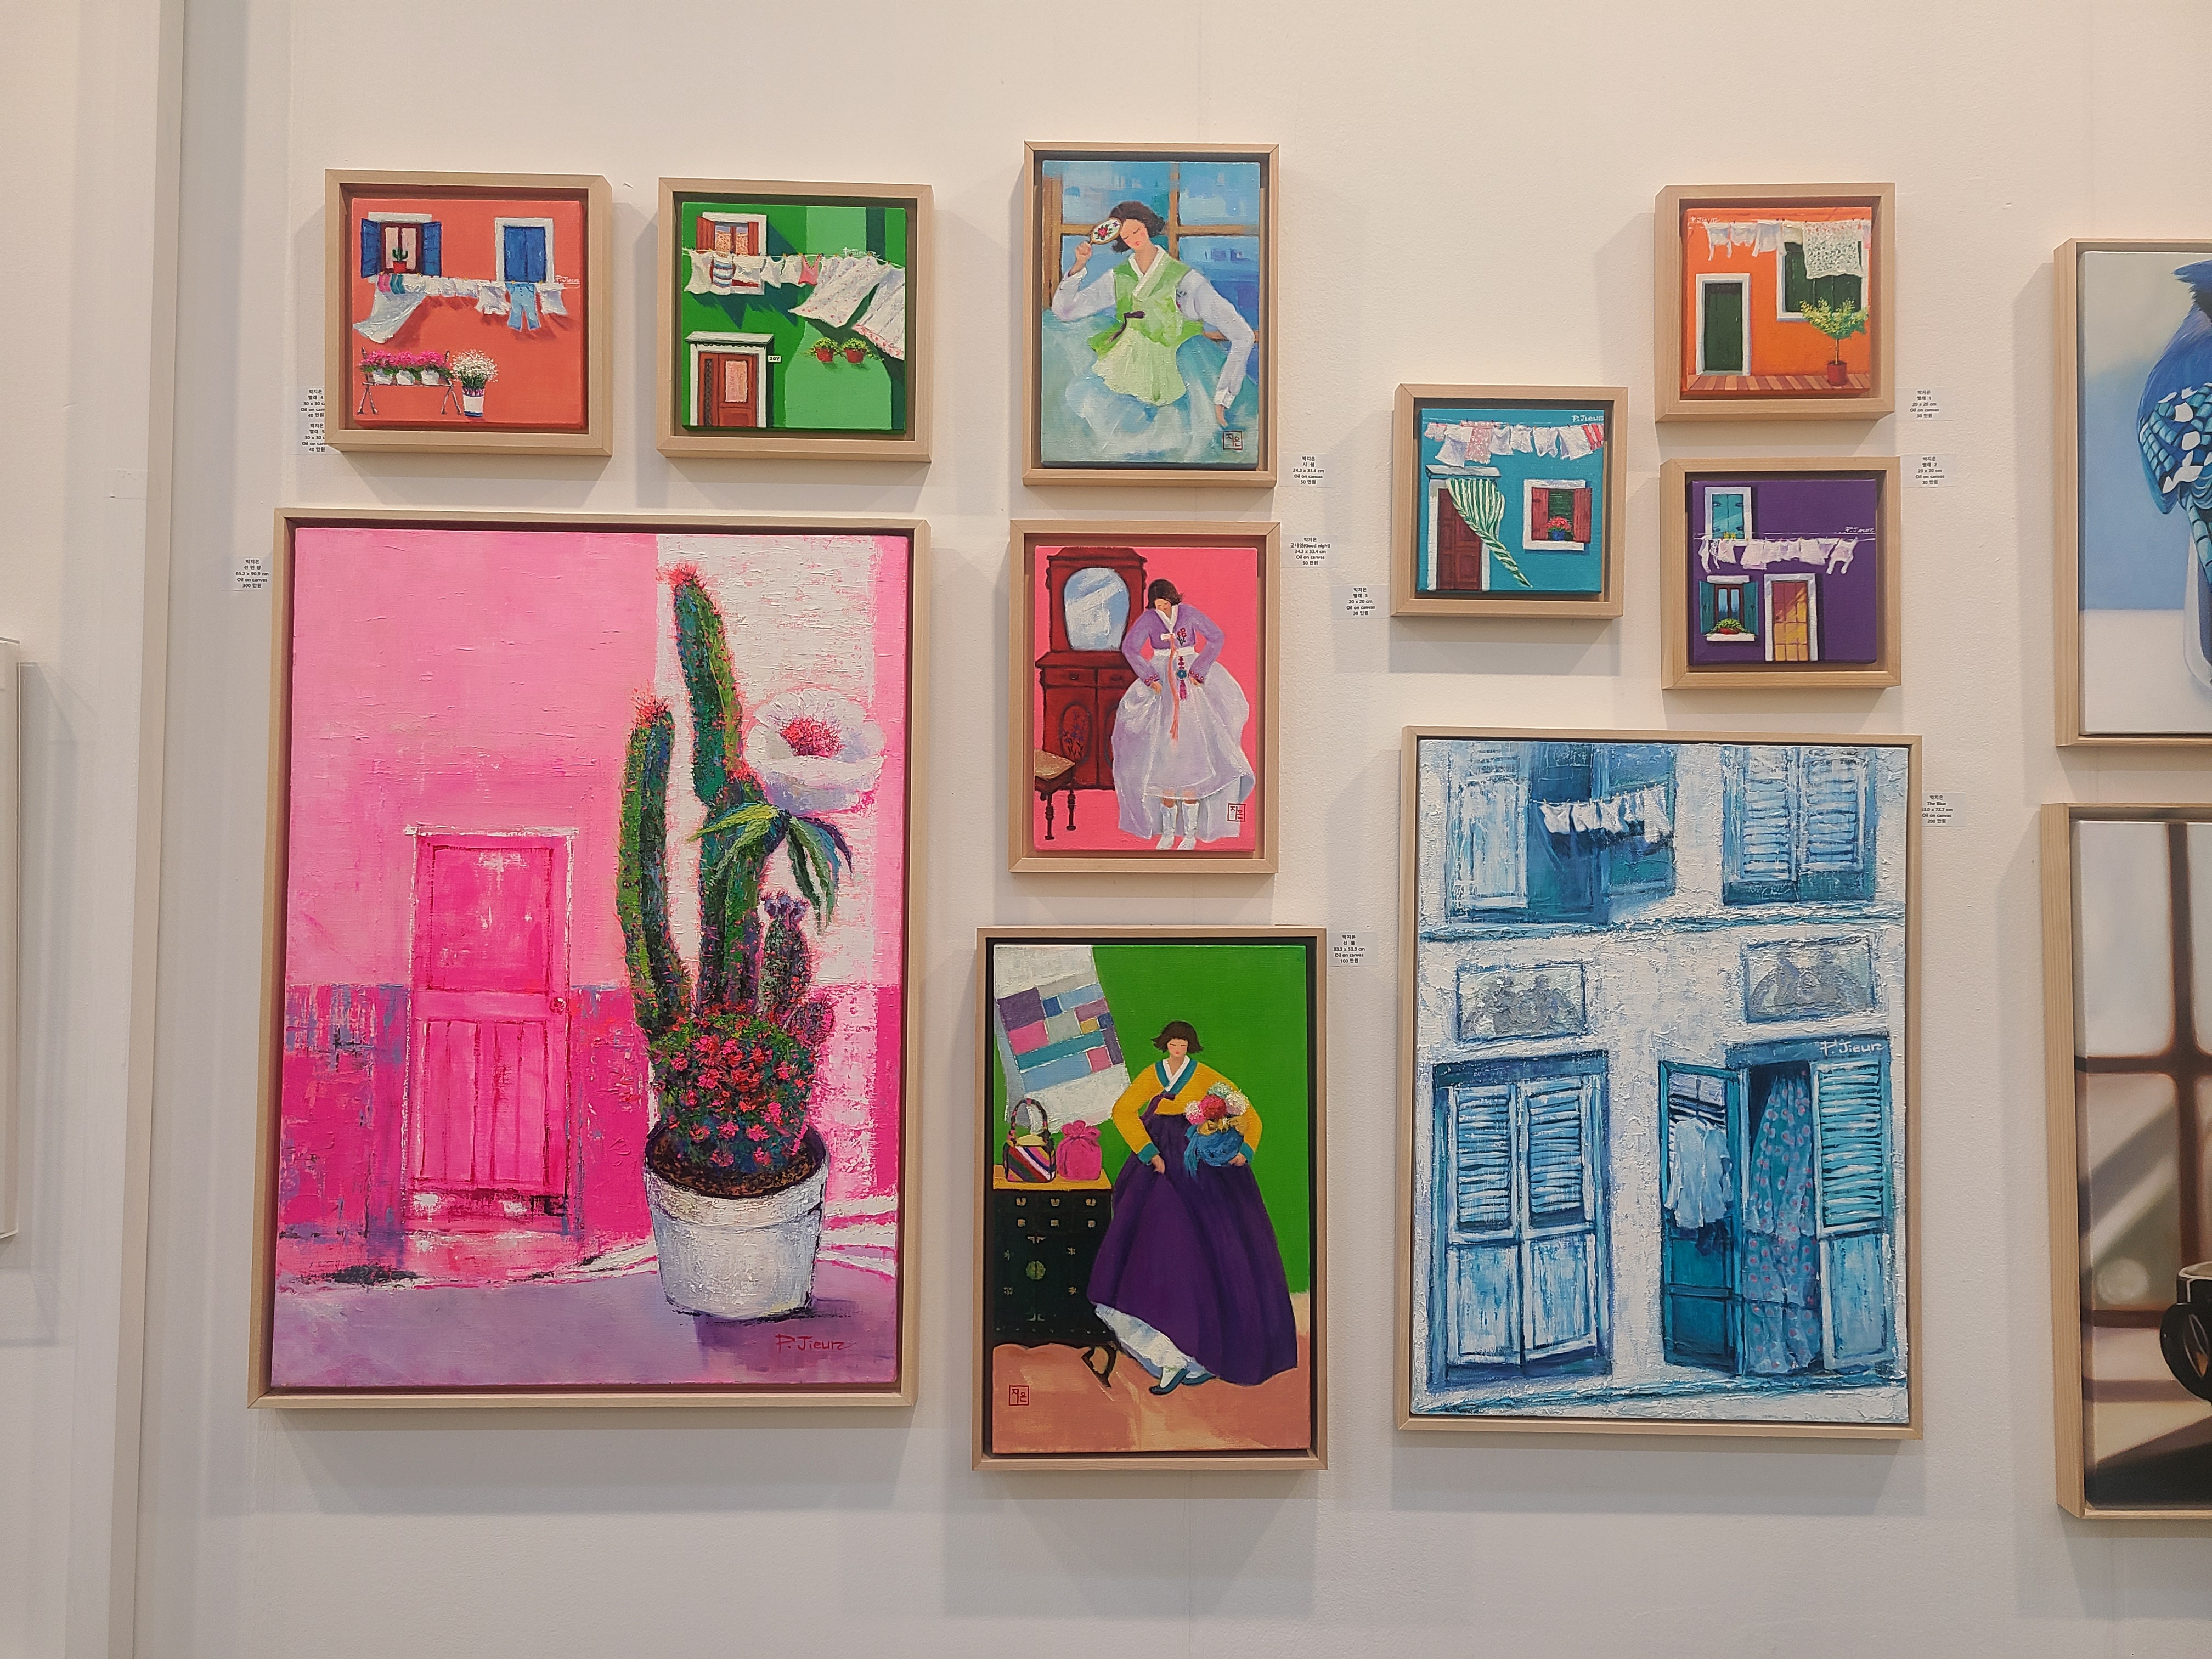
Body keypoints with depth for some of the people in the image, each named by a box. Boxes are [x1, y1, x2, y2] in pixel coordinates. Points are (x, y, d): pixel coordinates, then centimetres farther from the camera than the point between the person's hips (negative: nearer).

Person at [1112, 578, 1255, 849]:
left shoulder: (1189, 614, -1)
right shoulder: (1148, 619, -1)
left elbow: (1217, 637, -2)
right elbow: (1129, 647, -8)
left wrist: (1199, 671, -8)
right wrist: (1149, 677, -16)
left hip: (1191, 682, -1)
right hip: (1162, 683, 1)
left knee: (1192, 755, -6)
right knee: (1164, 758, -5)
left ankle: (1190, 832, -4)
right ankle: (1167, 831, -1)